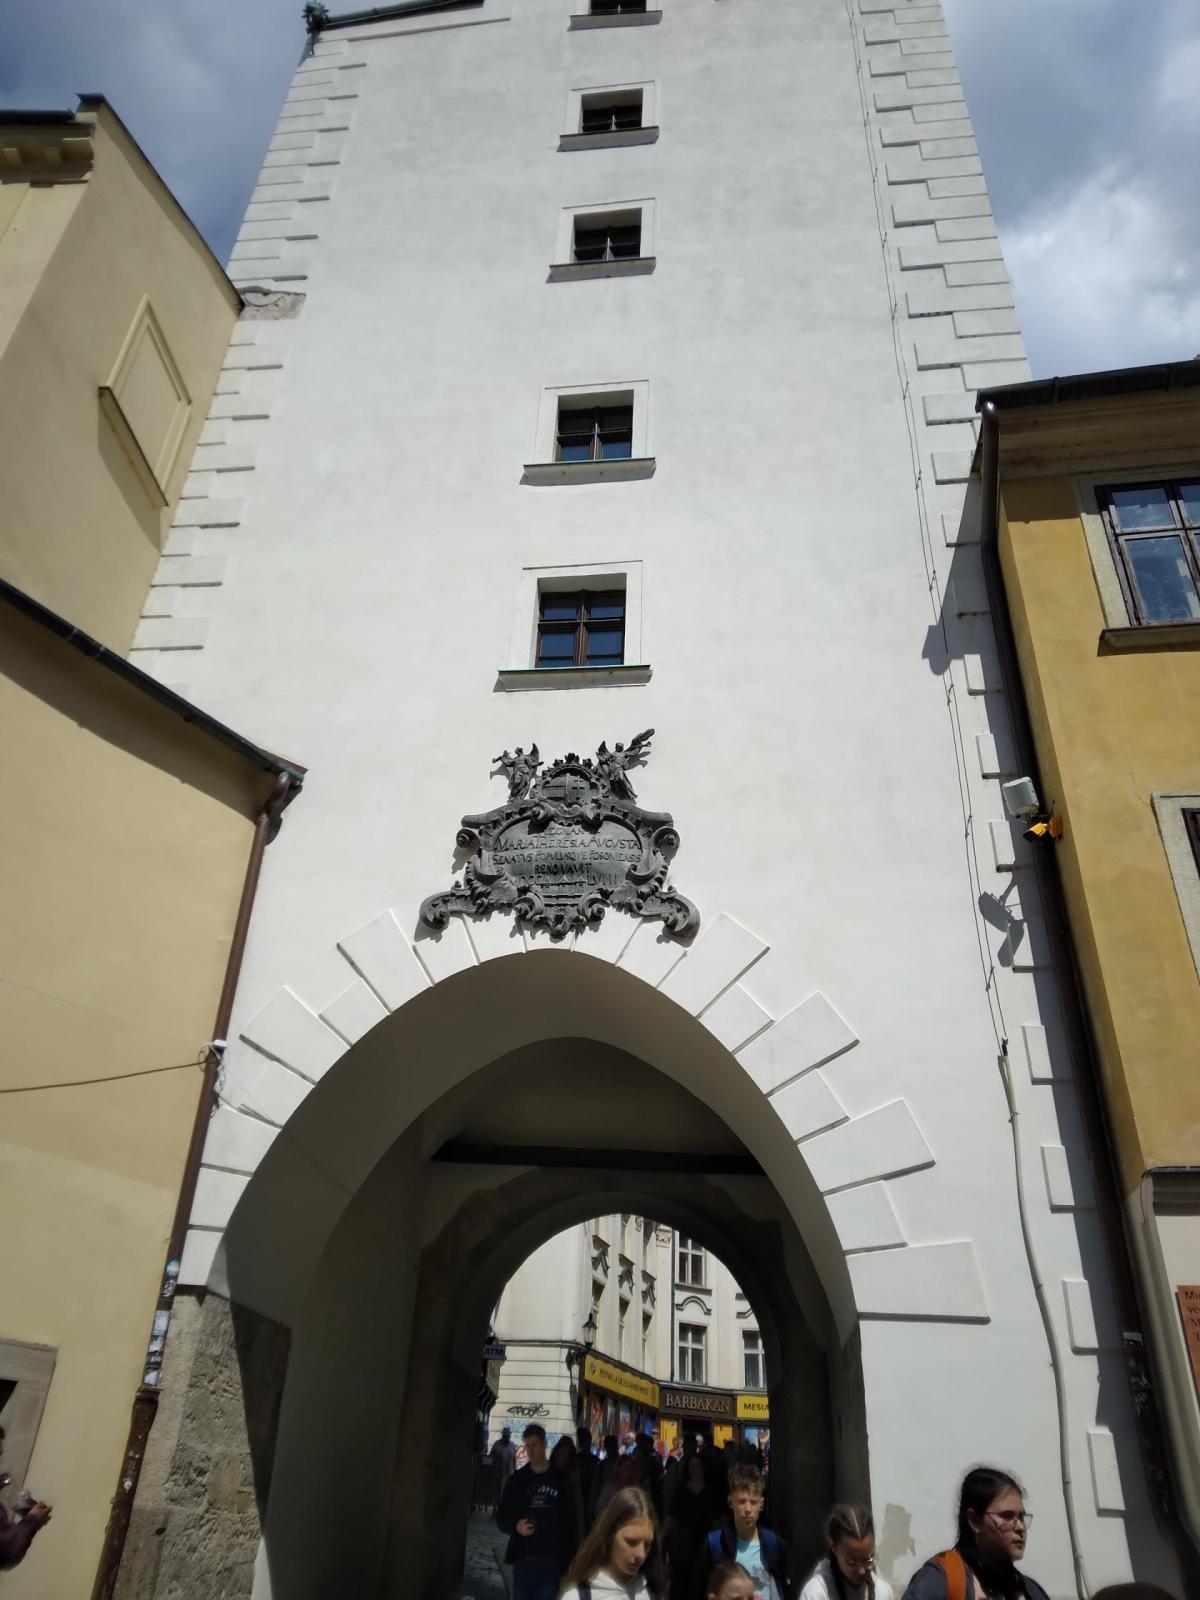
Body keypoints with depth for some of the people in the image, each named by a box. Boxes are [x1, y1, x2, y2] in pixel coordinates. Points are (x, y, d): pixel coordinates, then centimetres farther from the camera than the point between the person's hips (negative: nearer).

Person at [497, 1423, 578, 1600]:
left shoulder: (560, 1480, 3)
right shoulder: (517, 1479, 7)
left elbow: (569, 1520, 3)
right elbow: (501, 1517, 8)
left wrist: (568, 1557, -3)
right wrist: (516, 1526, -13)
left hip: (551, 1560, -1)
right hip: (523, 1558, 1)